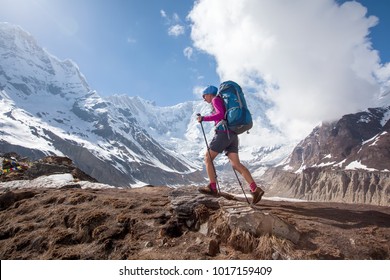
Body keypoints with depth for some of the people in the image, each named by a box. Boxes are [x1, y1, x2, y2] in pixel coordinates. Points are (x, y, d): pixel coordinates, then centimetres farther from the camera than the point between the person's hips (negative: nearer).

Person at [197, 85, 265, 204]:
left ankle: (212, 187, -2)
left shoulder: (216, 99, 2)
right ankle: (255, 189, -12)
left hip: (223, 133, -9)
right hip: (232, 135, 9)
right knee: (236, 164, -1)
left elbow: (220, 115, -15)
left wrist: (204, 118, -10)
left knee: (208, 158, 2)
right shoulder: (223, 103, 30)